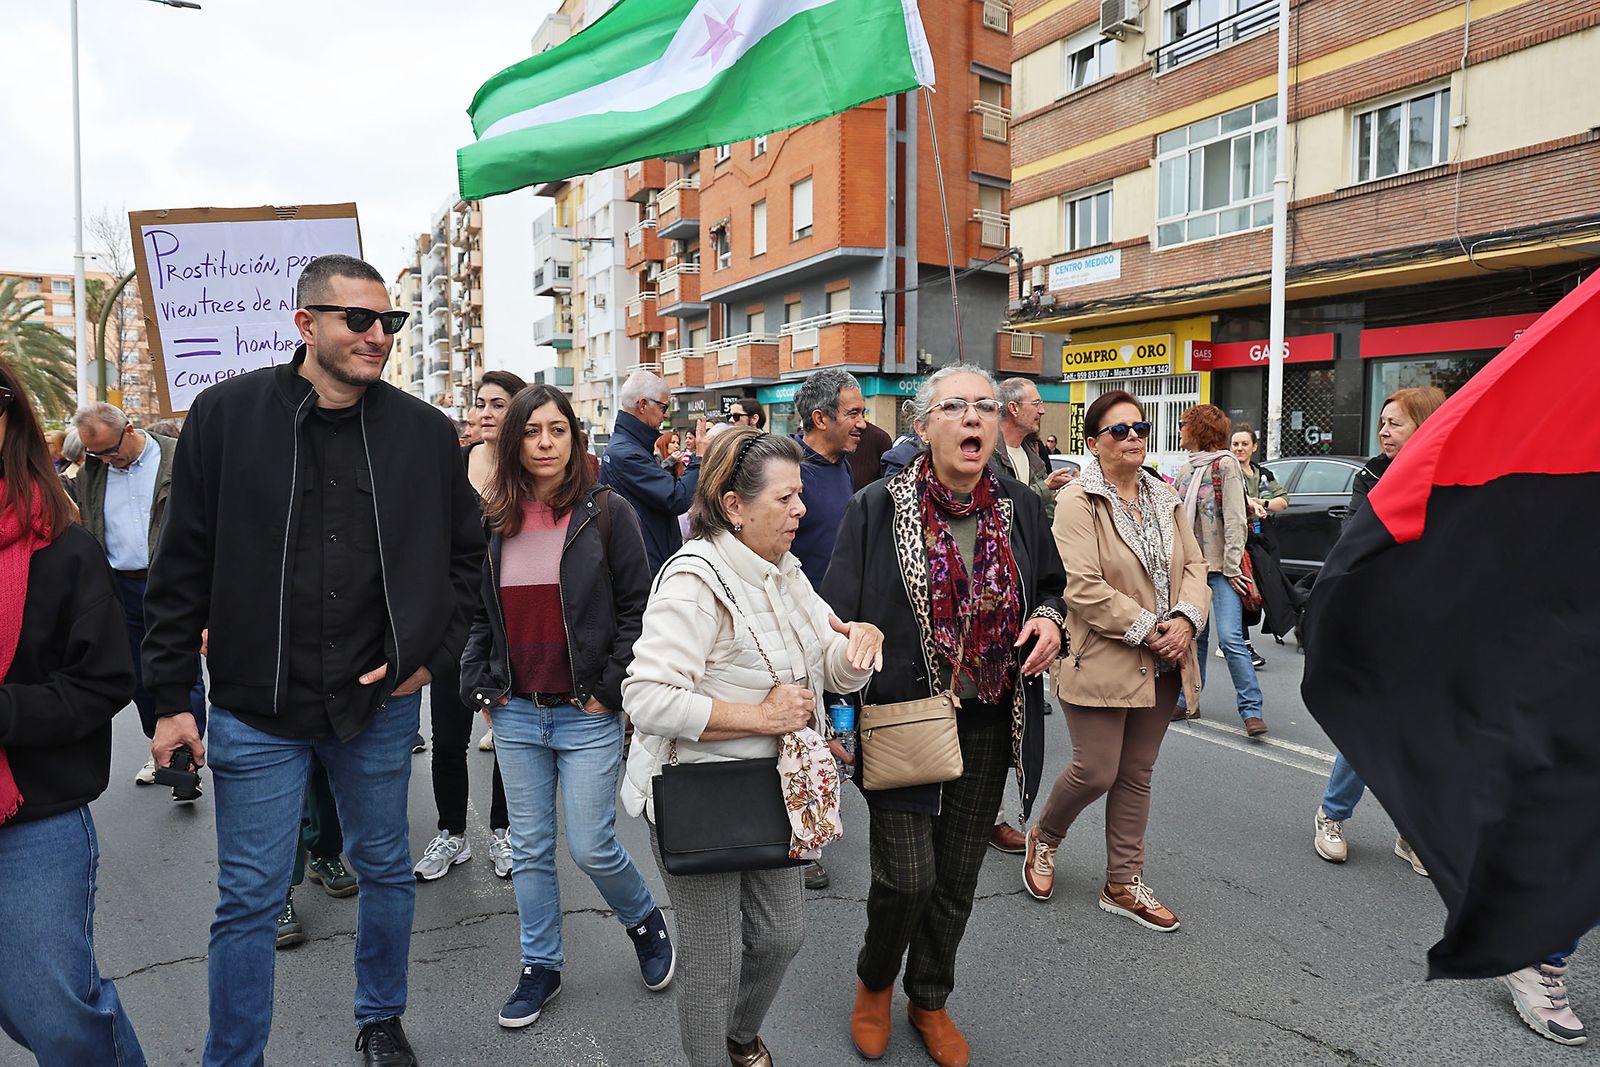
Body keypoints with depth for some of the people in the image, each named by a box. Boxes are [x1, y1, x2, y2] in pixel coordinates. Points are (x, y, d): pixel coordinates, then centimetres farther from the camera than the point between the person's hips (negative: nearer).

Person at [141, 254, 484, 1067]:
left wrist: (433, 654, 0)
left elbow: (464, 552, 9)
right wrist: (172, 698, -3)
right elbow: (183, 567, -2)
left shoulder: (424, 431, -2)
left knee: (387, 872, 18)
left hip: (380, 704, 2)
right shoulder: (226, 414, -5)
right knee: (248, 901, 8)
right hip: (256, 711, -1)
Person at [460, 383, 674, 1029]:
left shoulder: (605, 513, -6)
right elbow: (473, 613, 13)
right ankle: (540, 966, 32)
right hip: (515, 713, 4)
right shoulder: (492, 520, 5)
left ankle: (644, 921, 31)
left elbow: (639, 607, -7)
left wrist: (611, 689, -11)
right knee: (529, 849, 14)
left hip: (587, 715, -4)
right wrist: (478, 685, 4)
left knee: (590, 848, 1)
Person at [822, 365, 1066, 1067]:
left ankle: (929, 999, 40)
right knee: (907, 872, -4)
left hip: (988, 724, 4)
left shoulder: (1020, 507, 2)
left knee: (957, 876, 15)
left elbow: (1051, 585, 17)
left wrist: (1050, 618, -5)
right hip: (902, 718, -4)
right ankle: (874, 979, 30)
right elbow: (840, 614, -9)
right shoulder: (877, 508, -9)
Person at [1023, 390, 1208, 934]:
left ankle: (1123, 884, 26)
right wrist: (1148, 630, -17)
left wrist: (1185, 620, -11)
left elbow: (1194, 565, 8)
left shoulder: (1166, 499, 12)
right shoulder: (1078, 501, -11)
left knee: (1137, 775, 13)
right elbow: (1083, 587, -19)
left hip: (1160, 665, 7)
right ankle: (1043, 837, 28)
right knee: (1096, 772, -2)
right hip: (1102, 661, -6)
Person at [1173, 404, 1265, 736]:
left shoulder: (1225, 464, -6)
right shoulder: (1185, 472, 15)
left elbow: (1235, 519, -12)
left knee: (1229, 637, -12)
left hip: (1221, 567, -7)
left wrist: (1232, 566, -16)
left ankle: (1252, 709, -5)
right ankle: (1188, 701, 21)